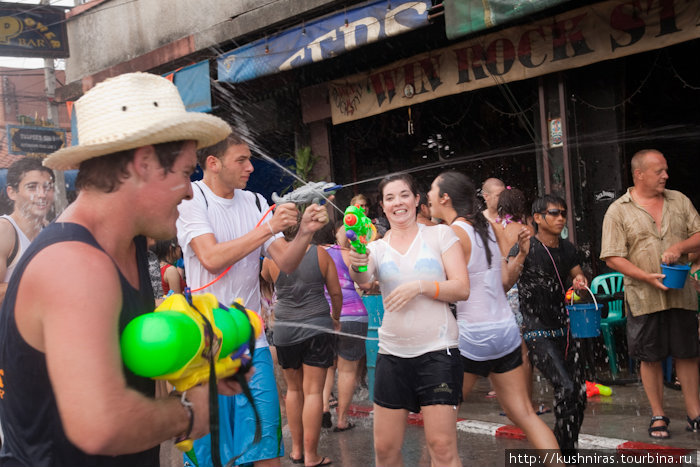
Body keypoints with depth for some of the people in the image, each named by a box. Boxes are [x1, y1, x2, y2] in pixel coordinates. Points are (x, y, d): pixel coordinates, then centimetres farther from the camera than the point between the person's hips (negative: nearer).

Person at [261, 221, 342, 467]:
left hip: (285, 329, 1)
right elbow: (336, 292, 4)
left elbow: (265, 280, 19)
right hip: (317, 327, -1)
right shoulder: (320, 253, -4)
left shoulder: (271, 257, -4)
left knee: (294, 389, 17)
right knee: (313, 391, 0)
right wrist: (335, 318, 21)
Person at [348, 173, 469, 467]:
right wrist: (357, 267, -34)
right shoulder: (376, 248, 10)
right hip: (392, 353, 3)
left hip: (437, 351, -3)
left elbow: (462, 289, -2)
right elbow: (363, 280, -12)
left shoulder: (440, 235, 4)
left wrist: (420, 286, -15)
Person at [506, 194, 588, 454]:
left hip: (563, 330, 7)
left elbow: (578, 276, 21)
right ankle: (564, 449, -8)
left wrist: (580, 282, -3)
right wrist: (522, 254, -35)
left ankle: (566, 452, 22)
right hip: (537, 332, -7)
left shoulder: (567, 249, 11)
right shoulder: (526, 249, -9)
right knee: (566, 388, -21)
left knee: (579, 393, 6)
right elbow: (504, 284, -22)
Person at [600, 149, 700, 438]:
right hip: (644, 297, -3)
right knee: (650, 358, 5)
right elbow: (612, 258, -6)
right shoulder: (618, 211, -2)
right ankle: (658, 416, 18)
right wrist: (647, 277, -17)